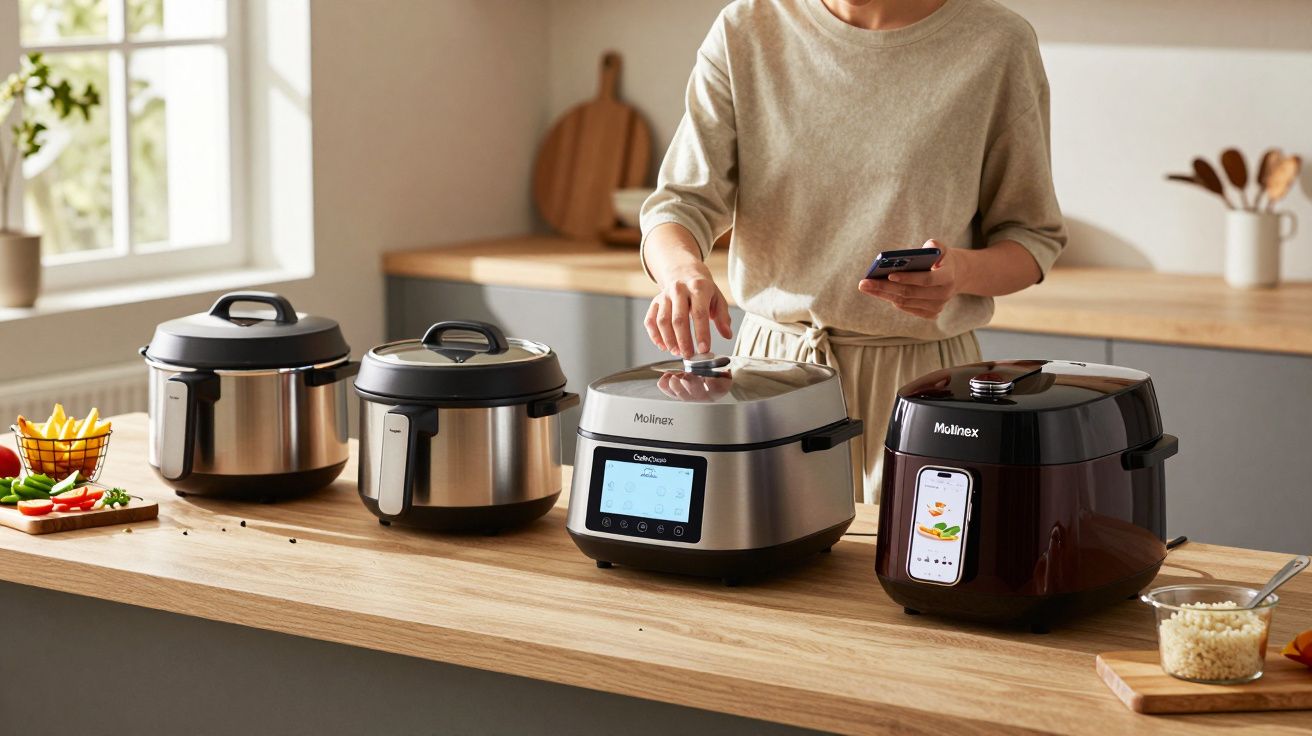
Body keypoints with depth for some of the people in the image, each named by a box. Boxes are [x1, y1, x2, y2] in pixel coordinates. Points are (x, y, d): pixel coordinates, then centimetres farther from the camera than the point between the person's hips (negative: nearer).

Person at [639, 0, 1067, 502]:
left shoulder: (996, 44, -5)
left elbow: (1034, 237, 1)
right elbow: (684, 201, -4)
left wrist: (962, 271, -21)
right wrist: (683, 268, -28)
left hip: (920, 380, -2)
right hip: (771, 364, 2)